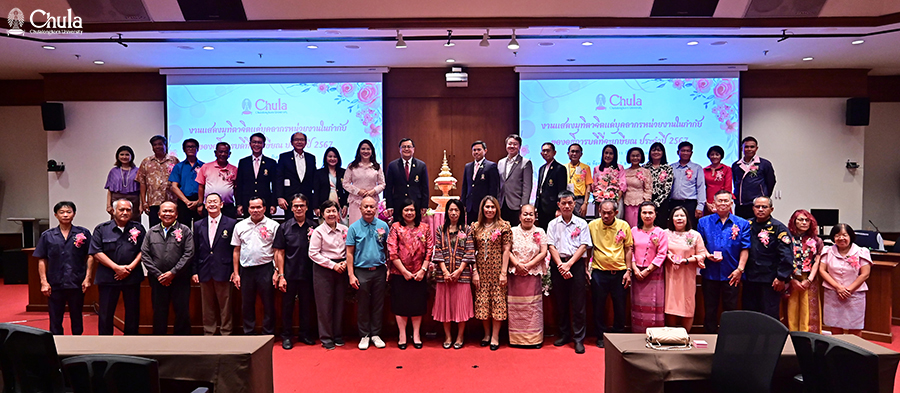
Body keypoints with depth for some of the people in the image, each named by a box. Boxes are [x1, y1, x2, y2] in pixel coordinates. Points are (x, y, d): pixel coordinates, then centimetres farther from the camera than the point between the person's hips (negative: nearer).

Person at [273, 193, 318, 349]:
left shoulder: (313, 227, 3)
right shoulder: (284, 227, 1)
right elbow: (279, 253, 0)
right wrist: (281, 275, -6)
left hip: (308, 273, 1)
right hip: (289, 274, -1)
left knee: (306, 304, 10)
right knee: (287, 305, 6)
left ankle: (305, 334, 23)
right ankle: (286, 336, 18)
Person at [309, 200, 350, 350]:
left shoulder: (344, 229, 4)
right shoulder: (318, 231, -6)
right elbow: (313, 253, -9)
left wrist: (345, 262, -7)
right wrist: (333, 265, -12)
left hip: (341, 269, 3)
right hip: (323, 270, -3)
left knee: (339, 303, 8)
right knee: (325, 304, 1)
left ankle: (338, 335, 21)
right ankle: (326, 337, 12)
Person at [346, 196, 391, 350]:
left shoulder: (383, 226, 3)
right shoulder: (354, 227, -2)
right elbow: (350, 253, -2)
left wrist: (390, 269, 2)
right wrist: (351, 275, -7)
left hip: (379, 271, 2)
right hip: (361, 272, -1)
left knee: (378, 304, 9)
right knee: (363, 305, 7)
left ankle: (375, 334, 21)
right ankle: (364, 335, 19)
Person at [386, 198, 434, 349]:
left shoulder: (425, 228, 5)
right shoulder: (395, 227, 0)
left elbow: (429, 251, 2)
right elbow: (392, 252, -6)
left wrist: (423, 270, -8)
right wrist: (404, 271, -11)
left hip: (419, 274, 2)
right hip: (400, 273, -1)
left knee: (418, 304, 6)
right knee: (401, 304, 4)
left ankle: (416, 335, 18)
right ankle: (402, 336, 14)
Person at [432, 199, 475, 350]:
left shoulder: (467, 230, 3)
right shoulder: (441, 230, 7)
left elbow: (469, 252, -2)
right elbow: (438, 252, 2)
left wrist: (459, 271, -11)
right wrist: (445, 271, -9)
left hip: (462, 273, -1)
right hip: (443, 274, 2)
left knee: (461, 303, 2)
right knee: (445, 304, 6)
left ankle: (460, 336, 15)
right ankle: (447, 336, 17)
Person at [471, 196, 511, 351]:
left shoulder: (503, 226, -2)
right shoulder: (475, 227, 5)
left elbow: (506, 250, -4)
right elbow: (472, 251, 5)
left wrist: (503, 272, -9)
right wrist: (474, 271, -2)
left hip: (497, 268, -3)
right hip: (481, 269, 3)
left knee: (497, 300, 1)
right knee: (482, 301, 6)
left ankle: (495, 336, 10)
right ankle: (487, 334, 20)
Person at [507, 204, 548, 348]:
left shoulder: (540, 232, 7)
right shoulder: (513, 231, 7)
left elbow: (543, 252, 0)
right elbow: (507, 251, 1)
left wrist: (528, 265, -10)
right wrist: (517, 264, -13)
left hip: (534, 274, 0)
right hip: (515, 274, 0)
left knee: (534, 306, 0)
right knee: (515, 305, 2)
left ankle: (535, 338, 8)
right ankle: (516, 337, 11)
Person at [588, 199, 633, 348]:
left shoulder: (624, 226, 0)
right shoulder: (592, 225, -1)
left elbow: (628, 249, 6)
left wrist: (628, 271, 1)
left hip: (619, 272, 0)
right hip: (599, 272, 0)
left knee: (620, 306, 8)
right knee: (598, 305, 7)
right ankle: (601, 337, 21)